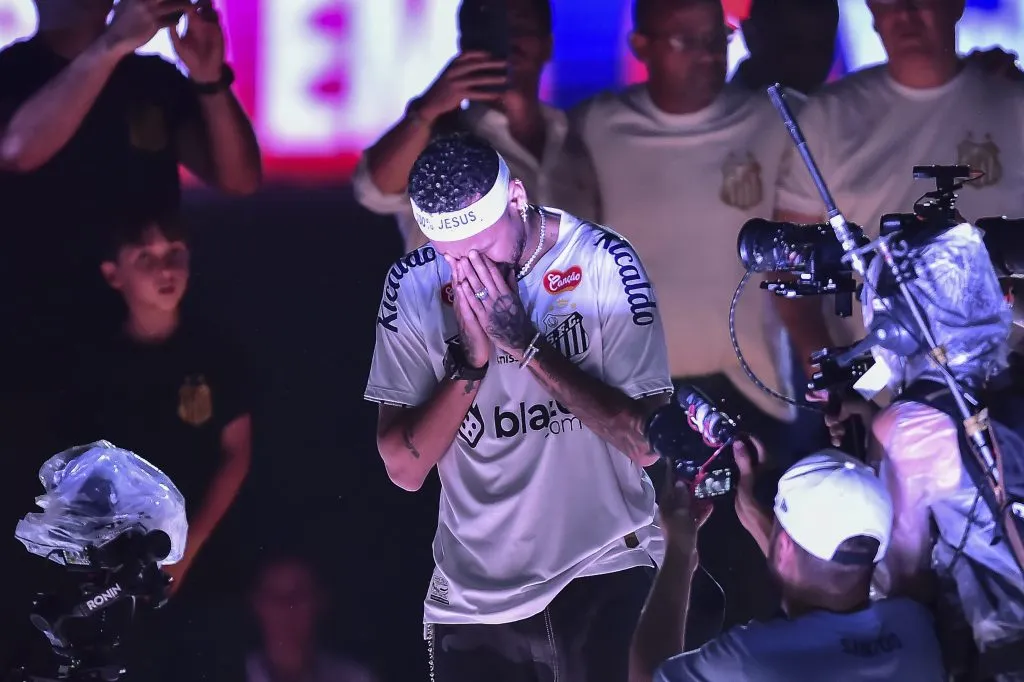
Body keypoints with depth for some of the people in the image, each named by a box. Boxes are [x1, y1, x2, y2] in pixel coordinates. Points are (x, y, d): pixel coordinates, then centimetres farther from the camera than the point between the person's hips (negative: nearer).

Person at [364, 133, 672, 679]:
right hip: (474, 596, 2)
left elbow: (647, 443, -16)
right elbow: (404, 469, -7)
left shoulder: (603, 262, -10)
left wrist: (525, 344, -21)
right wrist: (470, 364, -20)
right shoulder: (413, 285, -4)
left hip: (603, 575, -2)